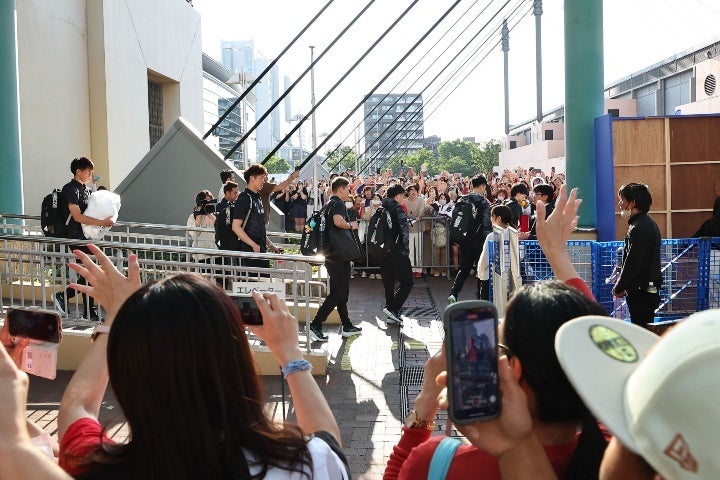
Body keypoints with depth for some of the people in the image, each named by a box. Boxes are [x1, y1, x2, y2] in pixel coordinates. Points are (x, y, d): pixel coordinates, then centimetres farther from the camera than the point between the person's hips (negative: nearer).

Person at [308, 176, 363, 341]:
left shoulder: (328, 204, 17)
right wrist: (351, 226, -13)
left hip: (331, 254, 10)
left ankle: (347, 326, 23)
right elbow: (338, 221, -31)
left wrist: (349, 225, 24)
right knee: (338, 293, -7)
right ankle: (315, 325, -12)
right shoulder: (339, 204, -12)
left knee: (341, 291, 15)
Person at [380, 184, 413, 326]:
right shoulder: (397, 208, -9)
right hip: (396, 251, -8)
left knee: (388, 283, 13)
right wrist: (406, 250, -12)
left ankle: (392, 316, 14)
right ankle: (393, 308, -11)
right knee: (407, 282, 1)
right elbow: (404, 230, -17)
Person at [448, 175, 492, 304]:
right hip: (479, 239, -4)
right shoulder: (483, 202, -11)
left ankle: (453, 293, -5)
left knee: (464, 269, 13)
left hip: (465, 240, 4)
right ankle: (481, 297, 14)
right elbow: (487, 223, -17)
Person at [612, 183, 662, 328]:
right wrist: (622, 286, 15)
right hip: (650, 288, 10)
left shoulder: (638, 228, -19)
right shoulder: (649, 223, 14)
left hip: (640, 292, -10)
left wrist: (619, 288, -8)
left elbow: (632, 264, -20)